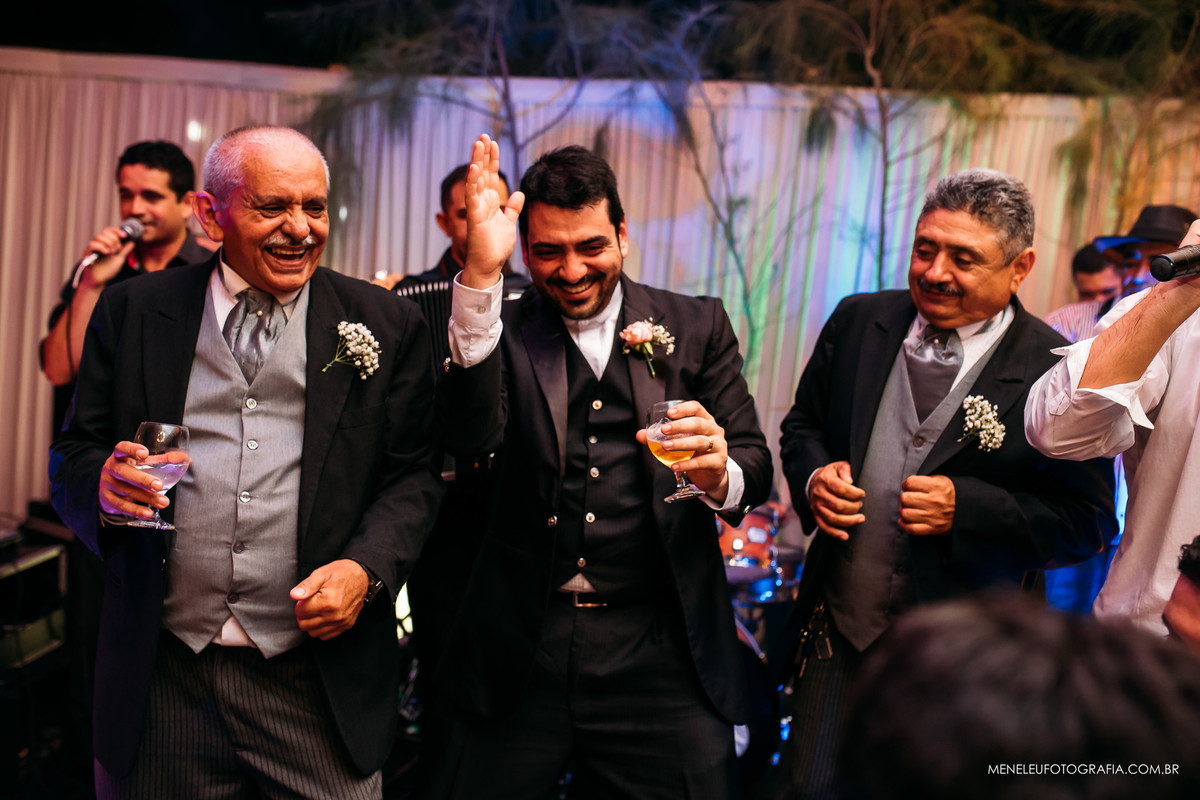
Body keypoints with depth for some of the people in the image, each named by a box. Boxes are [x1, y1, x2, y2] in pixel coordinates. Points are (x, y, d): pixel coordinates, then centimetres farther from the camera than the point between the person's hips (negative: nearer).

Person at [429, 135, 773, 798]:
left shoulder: (697, 327, 7)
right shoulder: (500, 330, 4)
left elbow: (756, 467, 3)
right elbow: (472, 437, -15)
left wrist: (719, 474, -22)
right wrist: (481, 274, -22)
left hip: (661, 653, 1)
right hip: (522, 652, 0)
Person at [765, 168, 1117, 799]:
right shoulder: (858, 322, 0)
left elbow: (1089, 522, -9)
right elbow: (802, 423, 13)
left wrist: (965, 507, -22)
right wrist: (814, 475, -9)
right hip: (837, 630, 3)